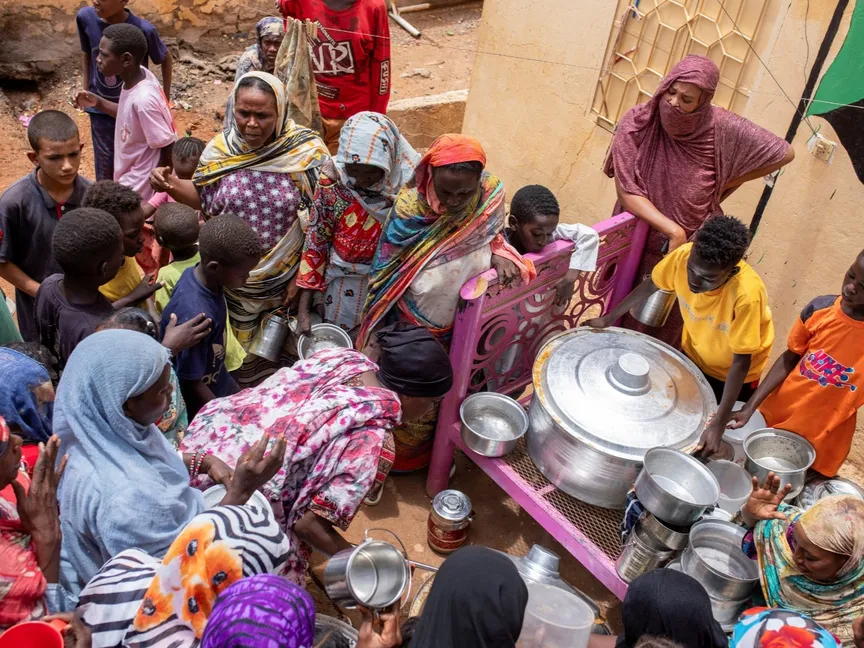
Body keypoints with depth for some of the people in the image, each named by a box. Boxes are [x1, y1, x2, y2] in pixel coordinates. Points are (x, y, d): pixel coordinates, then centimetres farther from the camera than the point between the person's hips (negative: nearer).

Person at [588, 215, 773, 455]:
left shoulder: (746, 294, -41)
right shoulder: (684, 256, -30)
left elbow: (741, 362, -32)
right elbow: (652, 284, -8)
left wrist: (718, 424, -32)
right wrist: (609, 318, -2)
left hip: (732, 373, -3)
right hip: (692, 355, 4)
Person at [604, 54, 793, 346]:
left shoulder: (722, 128, -17)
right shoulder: (637, 123, -16)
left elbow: (785, 153, -5)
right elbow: (627, 192, -17)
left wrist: (728, 183, -2)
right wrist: (673, 230, -24)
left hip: (693, 246, 0)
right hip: (636, 241, 1)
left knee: (669, 327, 10)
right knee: (623, 317, 15)